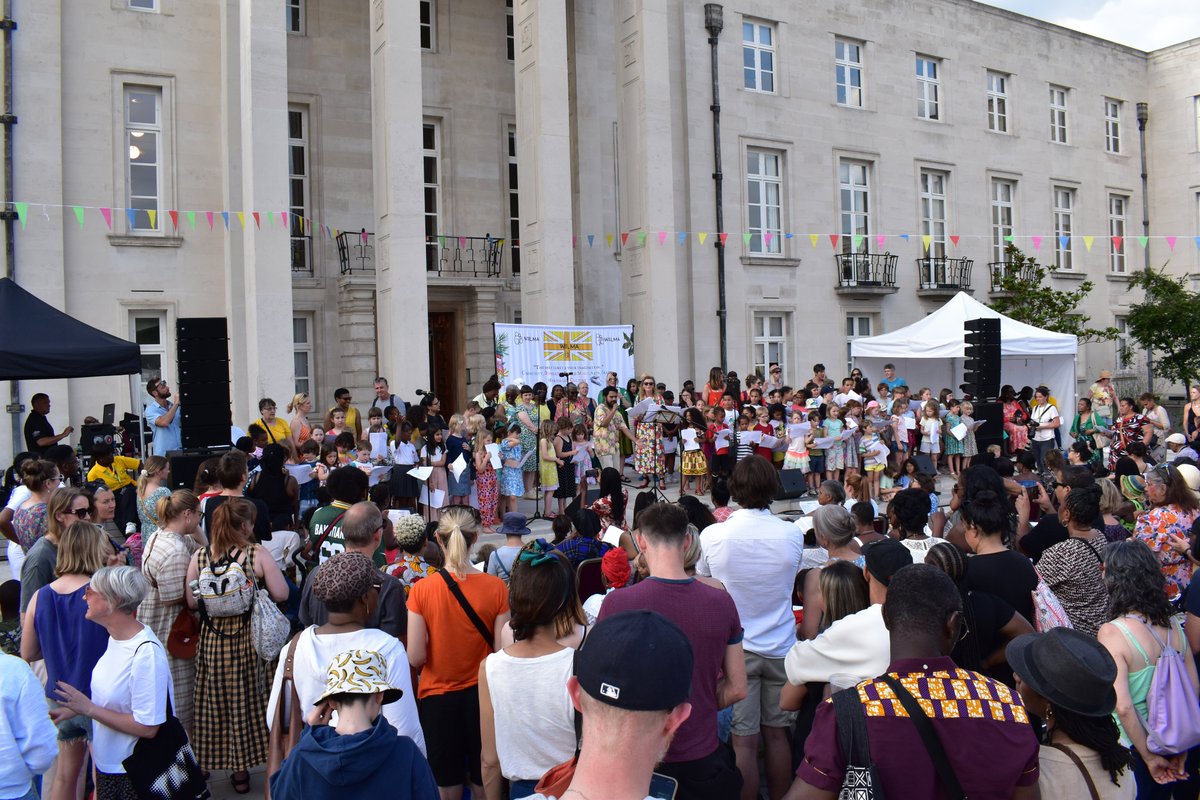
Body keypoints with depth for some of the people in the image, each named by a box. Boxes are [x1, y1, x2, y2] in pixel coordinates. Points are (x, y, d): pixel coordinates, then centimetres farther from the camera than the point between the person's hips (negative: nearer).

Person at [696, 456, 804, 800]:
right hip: (780, 646, 2)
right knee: (777, 734, 16)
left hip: (734, 648, -2)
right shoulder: (792, 535, -9)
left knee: (743, 741, 4)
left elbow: (701, 582, 3)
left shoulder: (713, 535, -14)